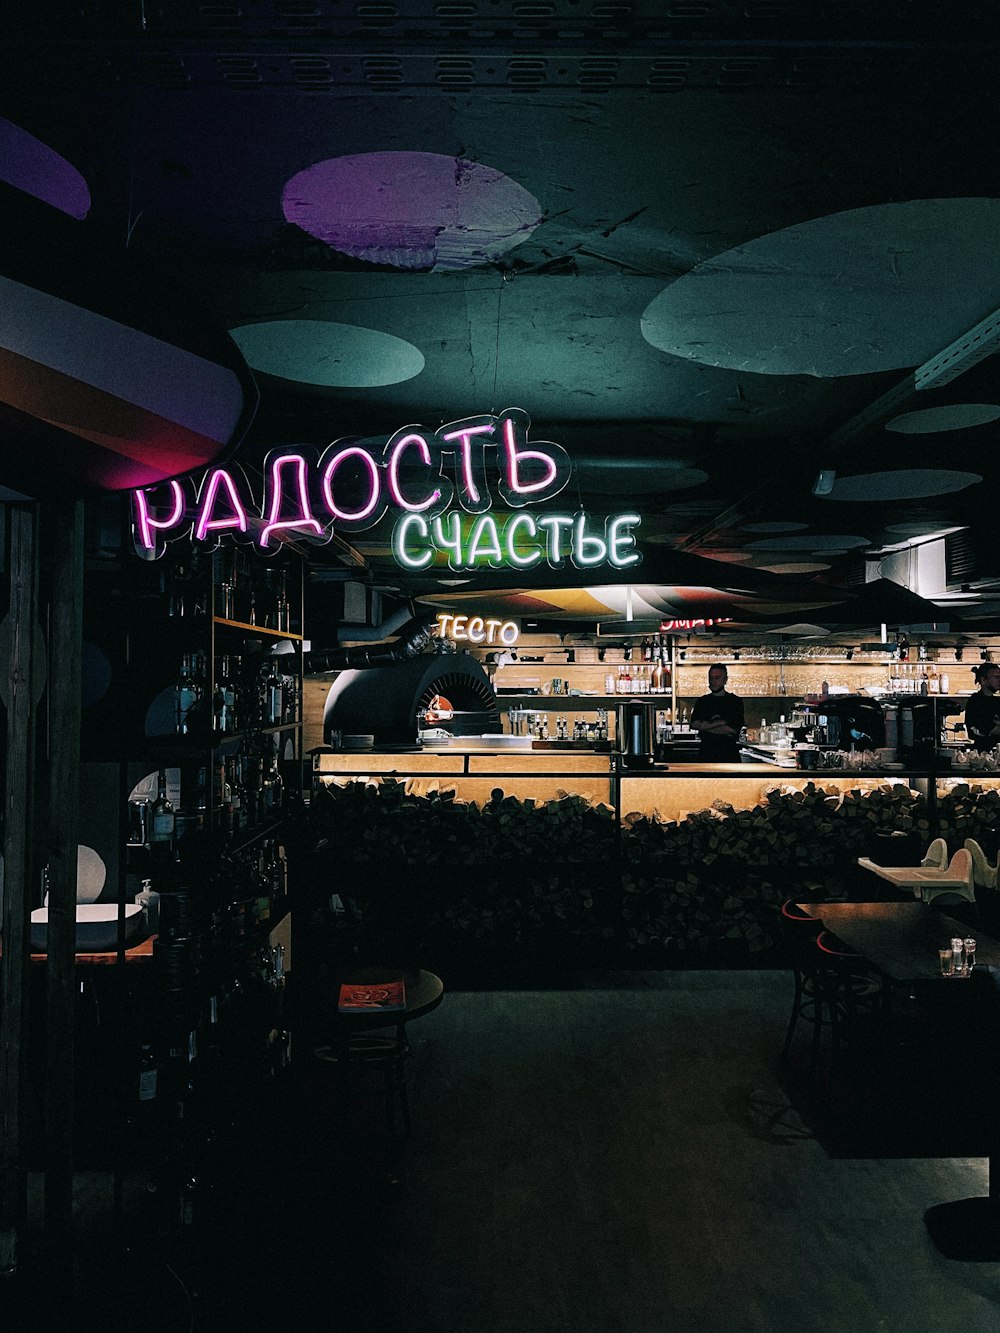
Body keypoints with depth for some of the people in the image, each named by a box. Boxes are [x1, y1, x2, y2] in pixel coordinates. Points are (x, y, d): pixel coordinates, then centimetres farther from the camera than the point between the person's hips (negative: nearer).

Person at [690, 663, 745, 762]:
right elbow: (694, 725, -3)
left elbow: (733, 730, -9)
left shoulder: (735, 701, 4)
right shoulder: (702, 701, 11)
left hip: (729, 754, -1)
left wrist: (706, 726, -5)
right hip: (707, 753, 1)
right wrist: (719, 723, -10)